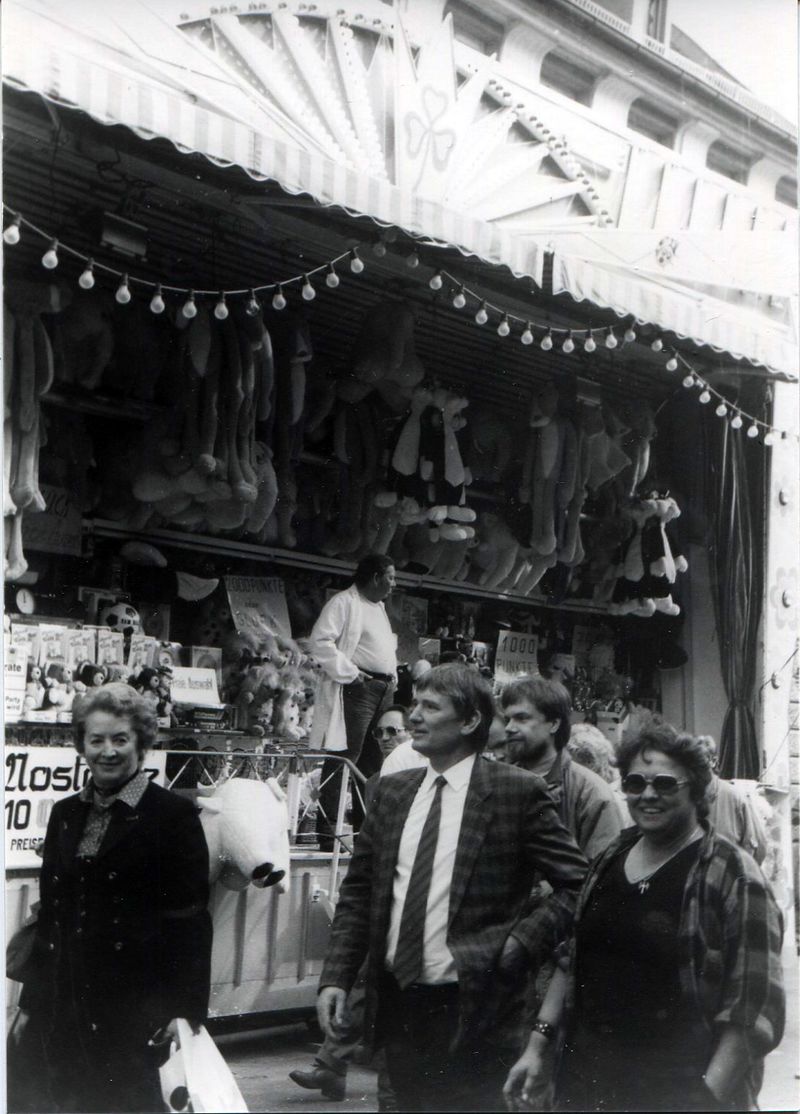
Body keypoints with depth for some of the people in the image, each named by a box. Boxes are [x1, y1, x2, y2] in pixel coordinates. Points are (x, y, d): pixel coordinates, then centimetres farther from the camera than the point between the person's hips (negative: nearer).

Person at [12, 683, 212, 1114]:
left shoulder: (174, 815, -7)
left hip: (134, 1004, -5)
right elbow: (49, 910, 15)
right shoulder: (65, 814, 10)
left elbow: (191, 917, -8)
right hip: (64, 1004, 5)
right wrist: (32, 999, 15)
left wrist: (186, 1008, -12)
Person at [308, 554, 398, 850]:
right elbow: (319, 642, -15)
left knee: (373, 762, 10)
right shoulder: (344, 602, -6)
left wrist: (393, 675, 16)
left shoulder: (379, 607, 24)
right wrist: (349, 673, -17)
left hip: (384, 690, 9)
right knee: (343, 759, -9)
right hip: (356, 689, -9)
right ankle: (327, 832, -6)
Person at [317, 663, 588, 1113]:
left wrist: (523, 941, -13)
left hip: (469, 1008, -5)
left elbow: (578, 884, -6)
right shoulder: (392, 791, 7)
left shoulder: (517, 792, -8)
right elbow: (358, 892, 10)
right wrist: (336, 977, 2)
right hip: (395, 1003, 5)